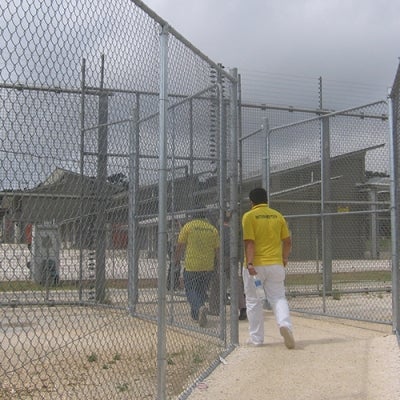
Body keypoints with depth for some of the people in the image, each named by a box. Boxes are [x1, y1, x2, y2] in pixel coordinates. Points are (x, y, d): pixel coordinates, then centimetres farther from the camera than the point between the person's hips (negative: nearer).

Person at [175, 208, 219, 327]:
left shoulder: (188, 226, -2)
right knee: (202, 290, 17)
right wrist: (214, 262, 21)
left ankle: (200, 307, -24)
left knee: (191, 290, 3)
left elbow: (180, 246, -2)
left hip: (191, 265, -3)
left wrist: (177, 259, 11)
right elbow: (217, 249, 7)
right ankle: (196, 314, 24)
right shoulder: (213, 229, 7)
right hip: (208, 267, 3)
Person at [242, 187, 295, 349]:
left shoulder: (249, 216, -5)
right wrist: (284, 258, 24)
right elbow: (287, 241, 9)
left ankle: (256, 338, 14)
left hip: (255, 265, -3)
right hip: (276, 264, 3)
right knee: (278, 297, 8)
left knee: (253, 301, 9)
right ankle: (284, 323, -19)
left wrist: (249, 263, -20)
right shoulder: (277, 215, 7)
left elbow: (249, 242, -15)